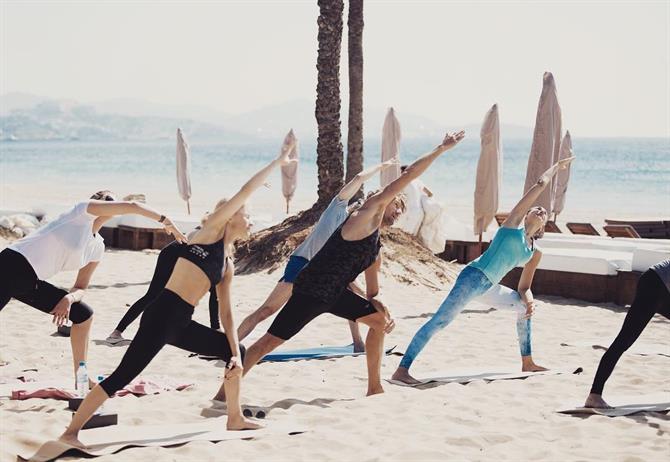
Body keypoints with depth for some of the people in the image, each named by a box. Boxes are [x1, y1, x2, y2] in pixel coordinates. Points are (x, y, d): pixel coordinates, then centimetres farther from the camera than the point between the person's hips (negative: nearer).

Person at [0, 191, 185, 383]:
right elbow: (132, 206, -15)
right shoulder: (84, 210, -7)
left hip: (31, 281, 9)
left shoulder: (97, 248, 12)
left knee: (84, 315, 11)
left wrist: (69, 298, -10)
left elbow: (80, 288, 13)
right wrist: (165, 220, -6)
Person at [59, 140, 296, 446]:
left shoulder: (228, 265, 21)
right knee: (123, 376, -13)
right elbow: (246, 191, -1)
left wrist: (236, 353, 10)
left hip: (182, 323, 9)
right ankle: (70, 432, -9)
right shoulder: (213, 229, 3)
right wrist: (279, 161, 8)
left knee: (234, 352, 17)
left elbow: (225, 312, 21)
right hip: (163, 314, -9)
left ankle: (235, 419, 28)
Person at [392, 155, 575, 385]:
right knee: (440, 320, -19)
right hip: (474, 277, -9)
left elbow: (524, 288, 22)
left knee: (524, 305, 22)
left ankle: (527, 362, 31)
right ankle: (402, 370, -26)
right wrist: (557, 166, 21)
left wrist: (529, 300, 0)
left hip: (488, 288, 9)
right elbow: (540, 185, 6)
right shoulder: (514, 222, 3)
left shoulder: (534, 253, 18)